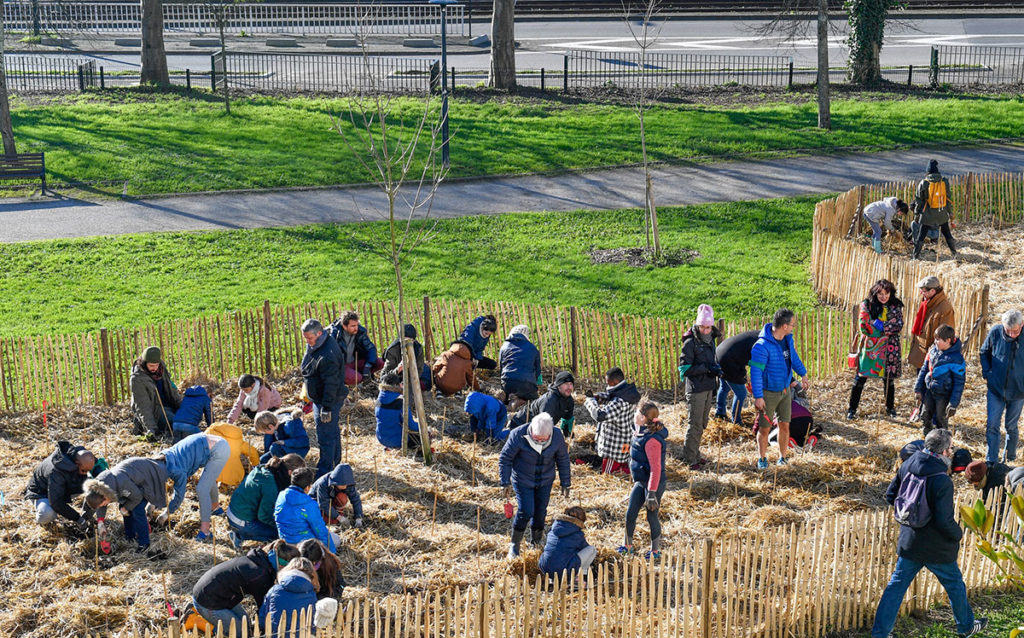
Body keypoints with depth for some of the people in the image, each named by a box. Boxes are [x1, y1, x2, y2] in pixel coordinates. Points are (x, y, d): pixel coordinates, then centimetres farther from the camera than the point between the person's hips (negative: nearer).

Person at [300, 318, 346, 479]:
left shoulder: (328, 355, -30)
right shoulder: (314, 345, 2)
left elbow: (331, 384, -28)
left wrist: (327, 408, -24)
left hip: (329, 400, -10)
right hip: (319, 398, 10)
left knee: (326, 436, -4)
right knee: (332, 431, 23)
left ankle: (324, 472, 3)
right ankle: (335, 463, 38)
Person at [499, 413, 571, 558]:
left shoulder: (557, 436, -17)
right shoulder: (518, 435, -26)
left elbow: (563, 460, 0)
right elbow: (505, 458, -13)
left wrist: (565, 484, 5)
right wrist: (505, 483, -13)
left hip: (545, 481, 3)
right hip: (523, 480, -3)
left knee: (540, 512, 8)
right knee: (526, 511, -11)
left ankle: (537, 541, 34)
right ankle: (514, 544, 9)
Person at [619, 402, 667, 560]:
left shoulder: (652, 441, -27)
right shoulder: (641, 433, 2)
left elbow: (656, 469, -26)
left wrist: (652, 493, -25)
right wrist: (635, 480, 25)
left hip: (654, 483, -9)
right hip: (640, 482, 9)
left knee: (652, 516, 5)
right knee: (630, 514, 12)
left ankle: (656, 551, 23)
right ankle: (628, 546, 28)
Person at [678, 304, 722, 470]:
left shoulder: (711, 340, 10)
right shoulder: (691, 343, -14)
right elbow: (685, 368, -18)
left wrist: (717, 370, 10)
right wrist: (707, 368, -24)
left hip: (708, 388, 8)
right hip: (696, 389, -8)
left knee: (702, 424, 15)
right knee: (695, 425, -4)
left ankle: (695, 454, 25)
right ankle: (690, 459, 3)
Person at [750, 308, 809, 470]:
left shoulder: (788, 339, -1)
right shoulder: (762, 346, -26)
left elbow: (793, 357, 20)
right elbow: (755, 372, -24)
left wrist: (803, 373, 32)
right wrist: (758, 397, -24)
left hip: (785, 390, 6)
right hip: (768, 393, -6)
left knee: (785, 425, 8)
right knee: (764, 428, 5)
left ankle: (782, 457, 25)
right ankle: (762, 459, 24)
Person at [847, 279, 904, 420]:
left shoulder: (896, 306, 3)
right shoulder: (867, 305, -3)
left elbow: (899, 326, -5)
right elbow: (864, 326, -10)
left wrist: (880, 325, -14)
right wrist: (887, 328, -11)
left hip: (889, 348, 2)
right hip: (870, 346, -2)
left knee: (888, 379, 11)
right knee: (860, 378, -2)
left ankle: (890, 408, 30)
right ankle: (852, 409, 8)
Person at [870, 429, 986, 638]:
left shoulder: (907, 466, -4)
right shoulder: (942, 481, -26)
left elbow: (890, 496, 7)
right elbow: (944, 520, -26)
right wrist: (958, 534, -7)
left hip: (908, 542, 5)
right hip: (937, 549, -5)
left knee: (896, 585, 12)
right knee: (955, 585, 19)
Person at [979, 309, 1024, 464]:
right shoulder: (995, 333, -12)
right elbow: (984, 353, 7)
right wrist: (987, 373, -3)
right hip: (995, 388, 1)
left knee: (1011, 427, 13)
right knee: (992, 425, -1)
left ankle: (1010, 458, 33)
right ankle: (991, 461, 7)